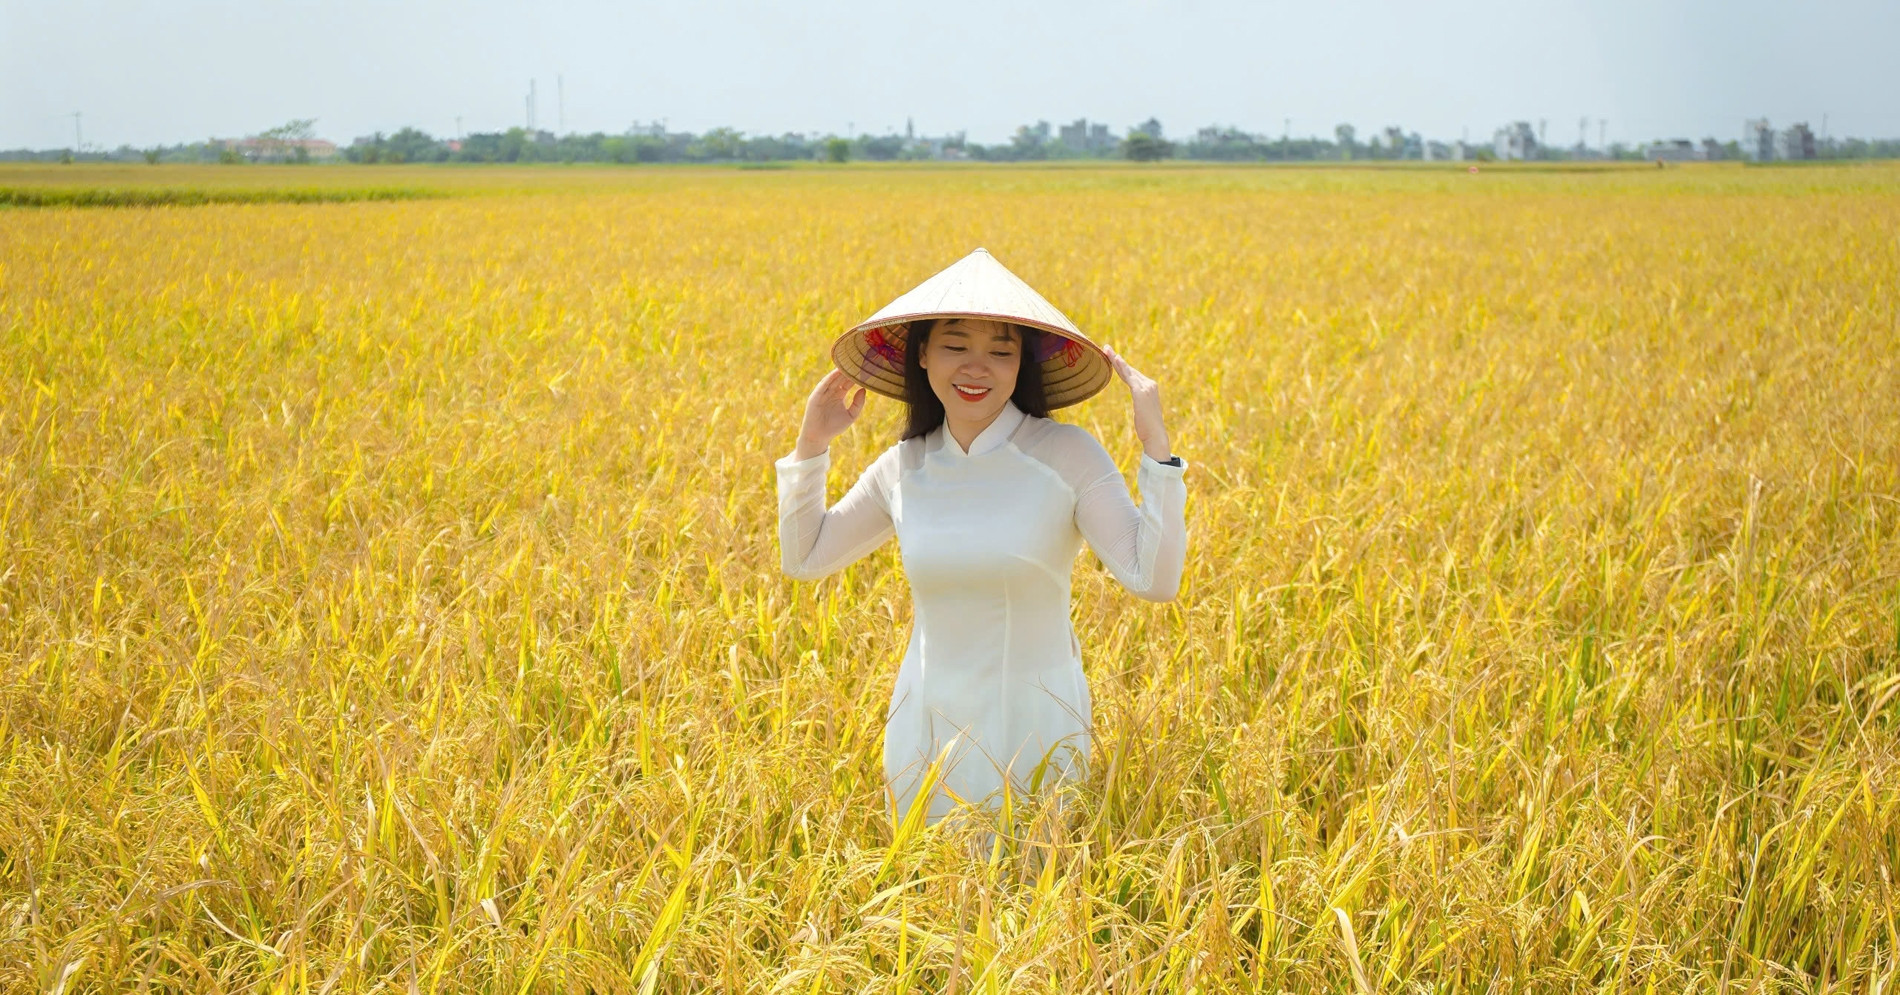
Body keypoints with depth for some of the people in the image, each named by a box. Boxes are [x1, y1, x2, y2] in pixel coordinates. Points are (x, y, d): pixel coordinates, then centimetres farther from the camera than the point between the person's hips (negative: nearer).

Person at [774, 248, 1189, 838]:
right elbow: (803, 559, 13)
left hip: (1032, 724, -4)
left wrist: (1155, 444, -22)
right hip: (926, 724, 4)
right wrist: (811, 445, 5)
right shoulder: (904, 467, 1)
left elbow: (1155, 582, -18)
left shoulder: (1068, 455, -11)